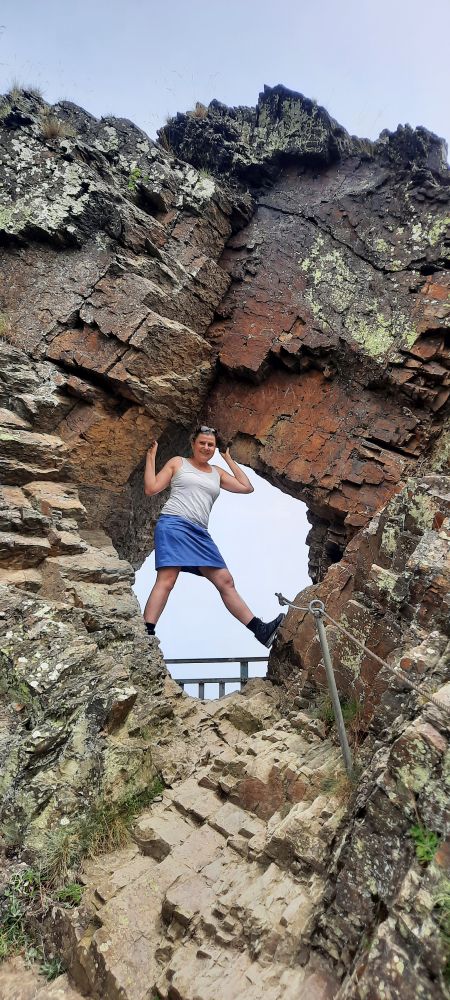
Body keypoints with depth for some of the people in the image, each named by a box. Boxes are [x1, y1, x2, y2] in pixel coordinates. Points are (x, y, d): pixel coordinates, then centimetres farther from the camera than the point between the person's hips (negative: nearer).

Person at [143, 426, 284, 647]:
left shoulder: (217, 473, 24)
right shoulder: (177, 463, 12)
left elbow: (247, 487, 19)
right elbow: (151, 489, 8)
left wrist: (229, 460, 24)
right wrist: (151, 457, 7)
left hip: (200, 533, 5)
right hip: (173, 524, -5)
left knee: (225, 581, 1)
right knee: (166, 580, -19)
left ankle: (259, 629, 0)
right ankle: (147, 632, -22)